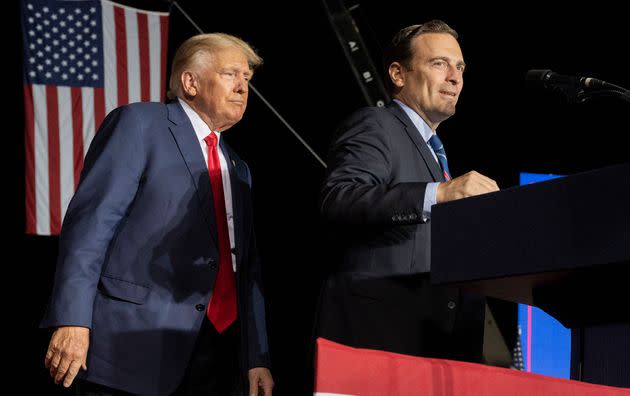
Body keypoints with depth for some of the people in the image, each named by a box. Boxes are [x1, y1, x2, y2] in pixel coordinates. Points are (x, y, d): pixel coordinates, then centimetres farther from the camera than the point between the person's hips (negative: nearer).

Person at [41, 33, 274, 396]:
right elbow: (90, 220, -10)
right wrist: (73, 321, -19)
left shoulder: (238, 169, 22)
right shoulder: (139, 123, 0)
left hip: (217, 352, 7)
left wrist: (257, 358, 12)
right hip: (135, 345, -7)